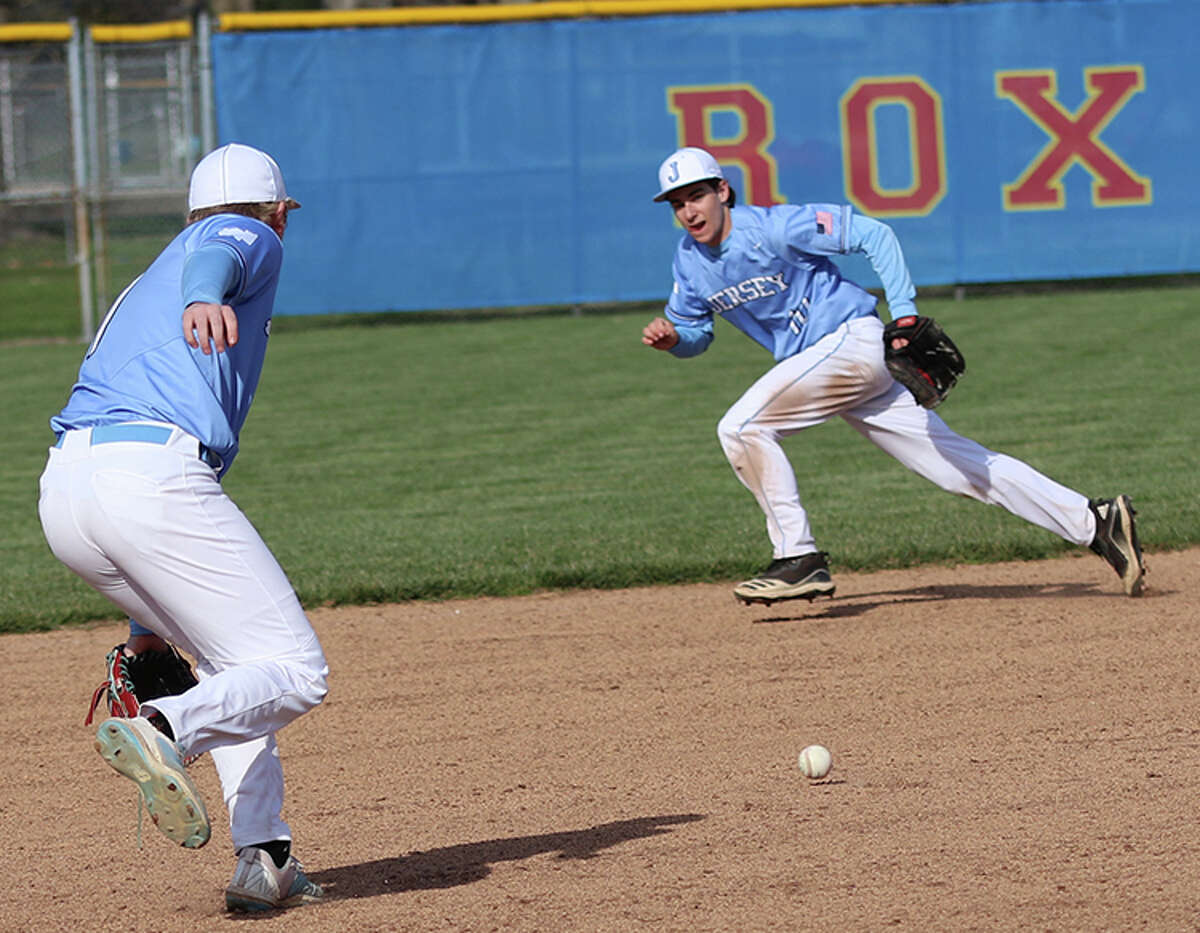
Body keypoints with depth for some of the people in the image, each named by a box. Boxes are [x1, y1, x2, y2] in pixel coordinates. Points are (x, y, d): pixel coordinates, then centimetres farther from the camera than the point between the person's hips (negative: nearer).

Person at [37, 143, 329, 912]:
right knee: (294, 673, -3)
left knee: (239, 660, 22)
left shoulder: (144, 291, 38)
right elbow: (214, 258, -11)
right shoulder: (251, 240, 16)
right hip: (152, 474, -8)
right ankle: (164, 732, -29)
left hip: (63, 489, 8)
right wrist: (204, 299, -37)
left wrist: (150, 625, 36)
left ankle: (265, 859, 10)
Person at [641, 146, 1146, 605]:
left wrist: (904, 316, -20)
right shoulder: (690, 260, 7)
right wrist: (671, 336, -6)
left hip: (852, 340, -8)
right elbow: (695, 332, 18)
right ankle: (1091, 521, 1)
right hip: (818, 360, 8)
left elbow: (872, 234, -15)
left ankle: (799, 558, -12)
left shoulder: (773, 228, -16)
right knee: (959, 463, 3)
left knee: (742, 427, -19)